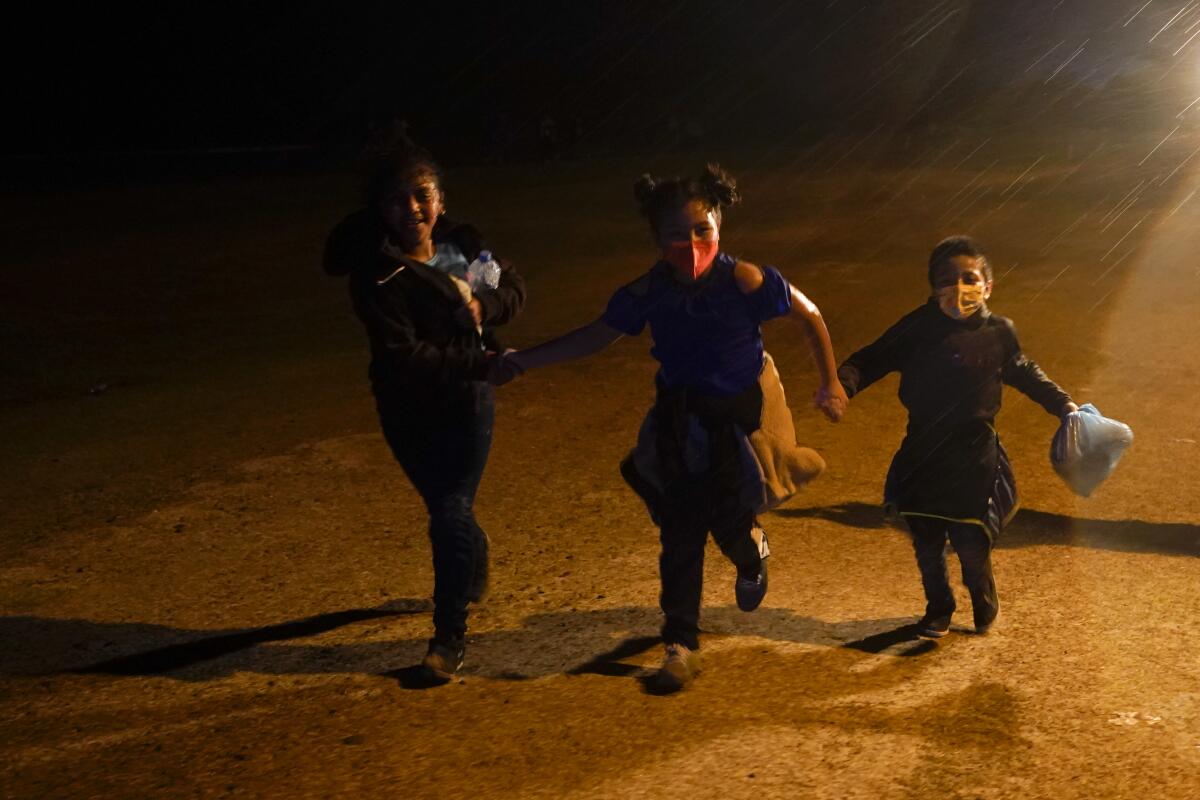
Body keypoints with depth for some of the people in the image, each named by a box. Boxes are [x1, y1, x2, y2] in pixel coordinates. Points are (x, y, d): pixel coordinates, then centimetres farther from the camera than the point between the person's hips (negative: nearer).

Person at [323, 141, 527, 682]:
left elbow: (514, 289, 7)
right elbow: (403, 354, -26)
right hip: (407, 408, -1)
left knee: (451, 511, -9)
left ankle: (449, 637, 4)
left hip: (467, 398, 1)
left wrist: (482, 304, -15)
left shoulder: (461, 242, -5)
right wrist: (482, 362, -30)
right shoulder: (374, 271, -19)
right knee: (446, 506, 17)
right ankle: (473, 575, 50)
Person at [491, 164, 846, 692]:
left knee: (729, 522, -3)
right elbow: (596, 336, 2)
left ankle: (752, 552, 38)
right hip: (681, 423, 3)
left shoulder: (744, 282, -22)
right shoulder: (649, 293, -13)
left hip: (740, 417, -2)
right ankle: (681, 646, 17)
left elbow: (810, 317, -7)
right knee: (680, 535, 3)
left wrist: (830, 383, -1)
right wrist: (523, 361, 2)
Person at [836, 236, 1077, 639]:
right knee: (926, 545, 11)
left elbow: (1025, 374, 13)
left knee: (972, 545, 0)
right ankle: (938, 609, 38)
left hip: (974, 462, -1)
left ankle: (985, 605, 32)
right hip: (923, 458, 1)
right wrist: (841, 383, -23)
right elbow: (872, 359, -5)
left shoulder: (998, 333, -5)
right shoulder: (918, 328, -8)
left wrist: (1064, 405, 9)